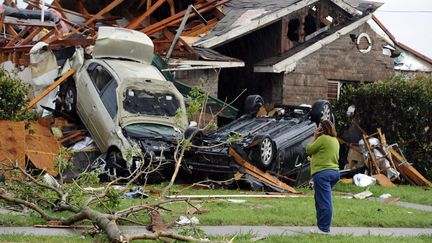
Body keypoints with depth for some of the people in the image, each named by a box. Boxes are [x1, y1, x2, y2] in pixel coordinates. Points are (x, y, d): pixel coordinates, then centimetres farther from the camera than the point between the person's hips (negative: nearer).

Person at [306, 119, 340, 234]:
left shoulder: (323, 138, -12)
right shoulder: (334, 140, 16)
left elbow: (309, 150, -4)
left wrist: (315, 137, 3)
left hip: (322, 173, -10)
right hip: (334, 172, 10)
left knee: (323, 202, -8)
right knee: (320, 199, 19)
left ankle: (324, 228, -7)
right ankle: (322, 225, 22)